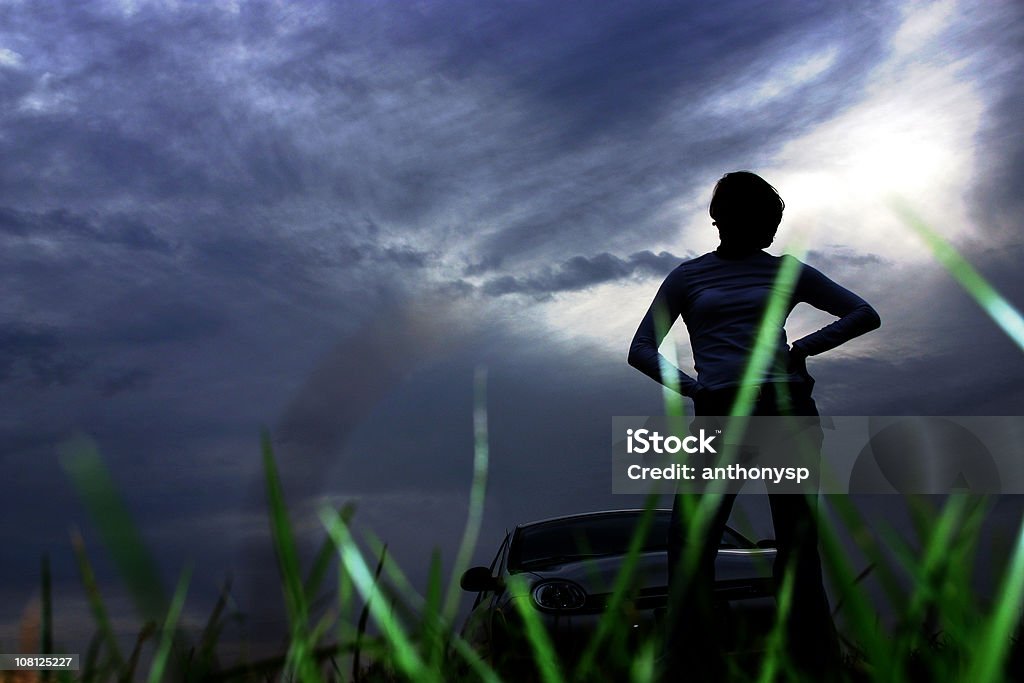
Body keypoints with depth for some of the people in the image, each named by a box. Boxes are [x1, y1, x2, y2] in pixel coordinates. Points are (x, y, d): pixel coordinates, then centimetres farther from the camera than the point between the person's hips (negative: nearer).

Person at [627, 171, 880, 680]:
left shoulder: (786, 272, 17)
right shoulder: (688, 276, 14)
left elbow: (865, 316, 18)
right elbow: (641, 350, 9)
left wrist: (803, 348, 4)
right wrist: (689, 387, -6)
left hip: (787, 406, 1)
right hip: (720, 414, 0)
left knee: (798, 543, 1)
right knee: (690, 544, -9)